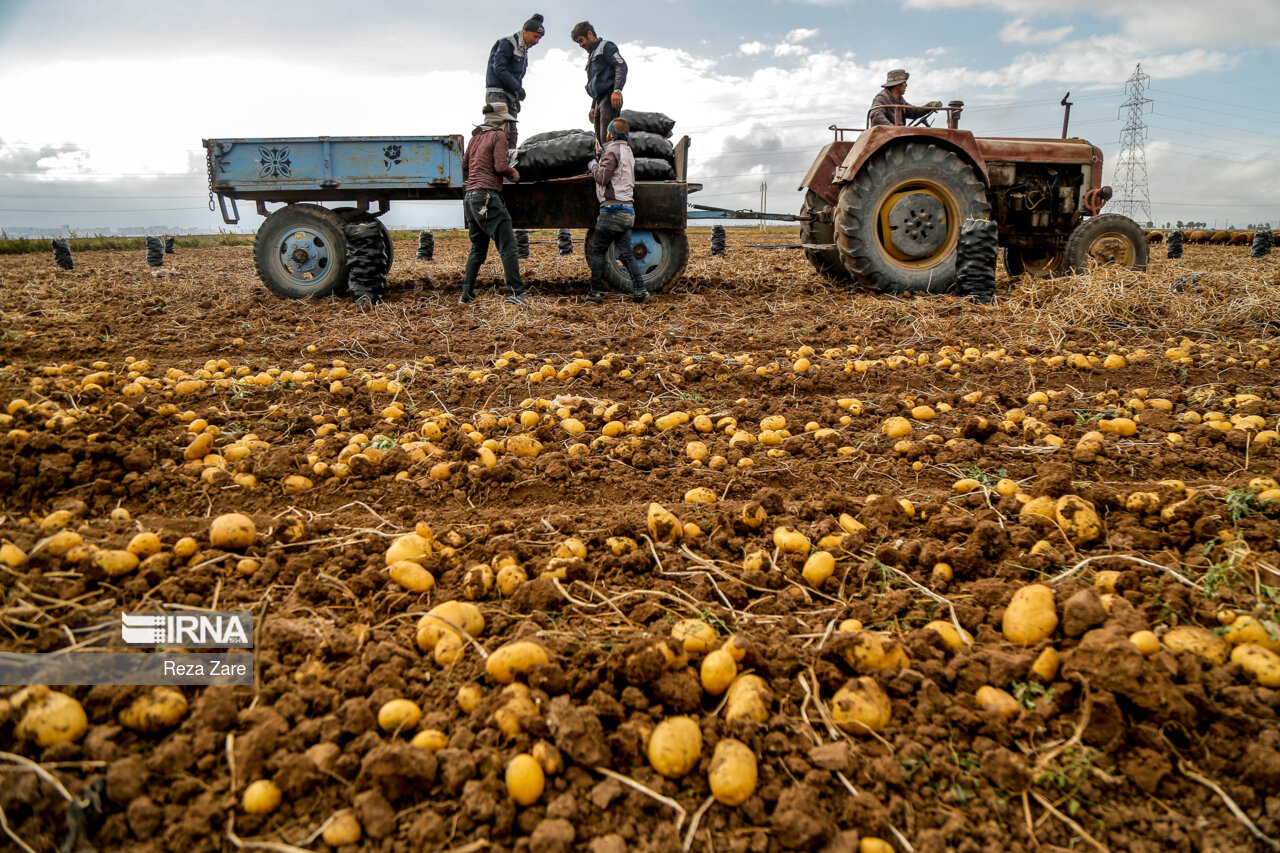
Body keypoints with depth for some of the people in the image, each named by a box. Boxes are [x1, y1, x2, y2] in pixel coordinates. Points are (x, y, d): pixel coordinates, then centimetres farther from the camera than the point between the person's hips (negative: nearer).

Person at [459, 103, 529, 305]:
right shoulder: (498, 135, -2)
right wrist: (514, 173, 5)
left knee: (478, 249, 14)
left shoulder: (476, 136, 19)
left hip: (470, 197, 8)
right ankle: (515, 291, -12)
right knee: (507, 246, -7)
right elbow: (501, 166, -12)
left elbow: (464, 165, 23)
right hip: (488, 197, -8)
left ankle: (466, 294, 11)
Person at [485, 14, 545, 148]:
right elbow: (499, 67, -16)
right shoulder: (507, 43, -6)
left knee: (512, 133, 2)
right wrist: (517, 87, -18)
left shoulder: (523, 50, 21)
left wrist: (517, 99, 14)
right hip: (497, 93, -9)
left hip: (510, 95, 9)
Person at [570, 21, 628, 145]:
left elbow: (621, 66, -11)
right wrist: (593, 107, 26)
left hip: (610, 97, -9)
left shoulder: (606, 46, 4)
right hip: (599, 100, 9)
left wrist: (617, 90, -24)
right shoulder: (592, 55, 31)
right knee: (600, 139, 2)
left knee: (607, 137, -23)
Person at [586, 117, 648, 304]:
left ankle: (595, 292, 3)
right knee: (625, 252, 7)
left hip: (613, 209, -8)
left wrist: (593, 165, 5)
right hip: (628, 210, 8)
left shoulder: (613, 150, -9)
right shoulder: (627, 151, 19)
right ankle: (640, 290, -2)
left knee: (598, 250, 1)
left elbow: (602, 178, -15)